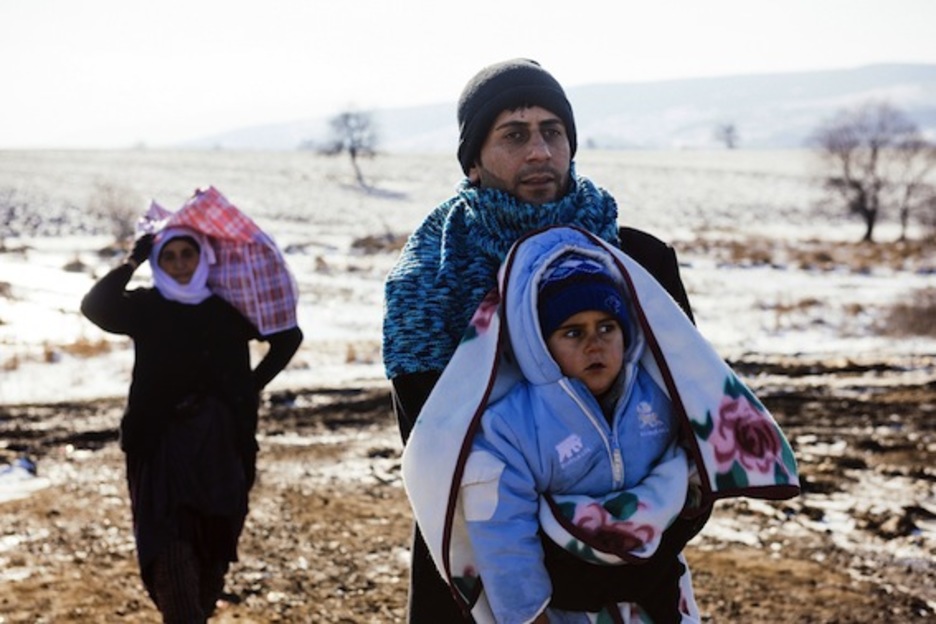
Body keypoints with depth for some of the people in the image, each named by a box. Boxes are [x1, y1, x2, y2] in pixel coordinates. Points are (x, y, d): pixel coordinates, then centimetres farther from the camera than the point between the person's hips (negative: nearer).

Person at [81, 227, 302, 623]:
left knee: (215, 547, 7)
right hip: (163, 445, -2)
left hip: (223, 445, 2)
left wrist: (253, 386, 10)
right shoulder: (145, 307, 4)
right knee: (171, 550, -15)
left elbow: (288, 336, 17)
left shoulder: (229, 307, 7)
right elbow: (94, 306, -14)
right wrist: (133, 263, -10)